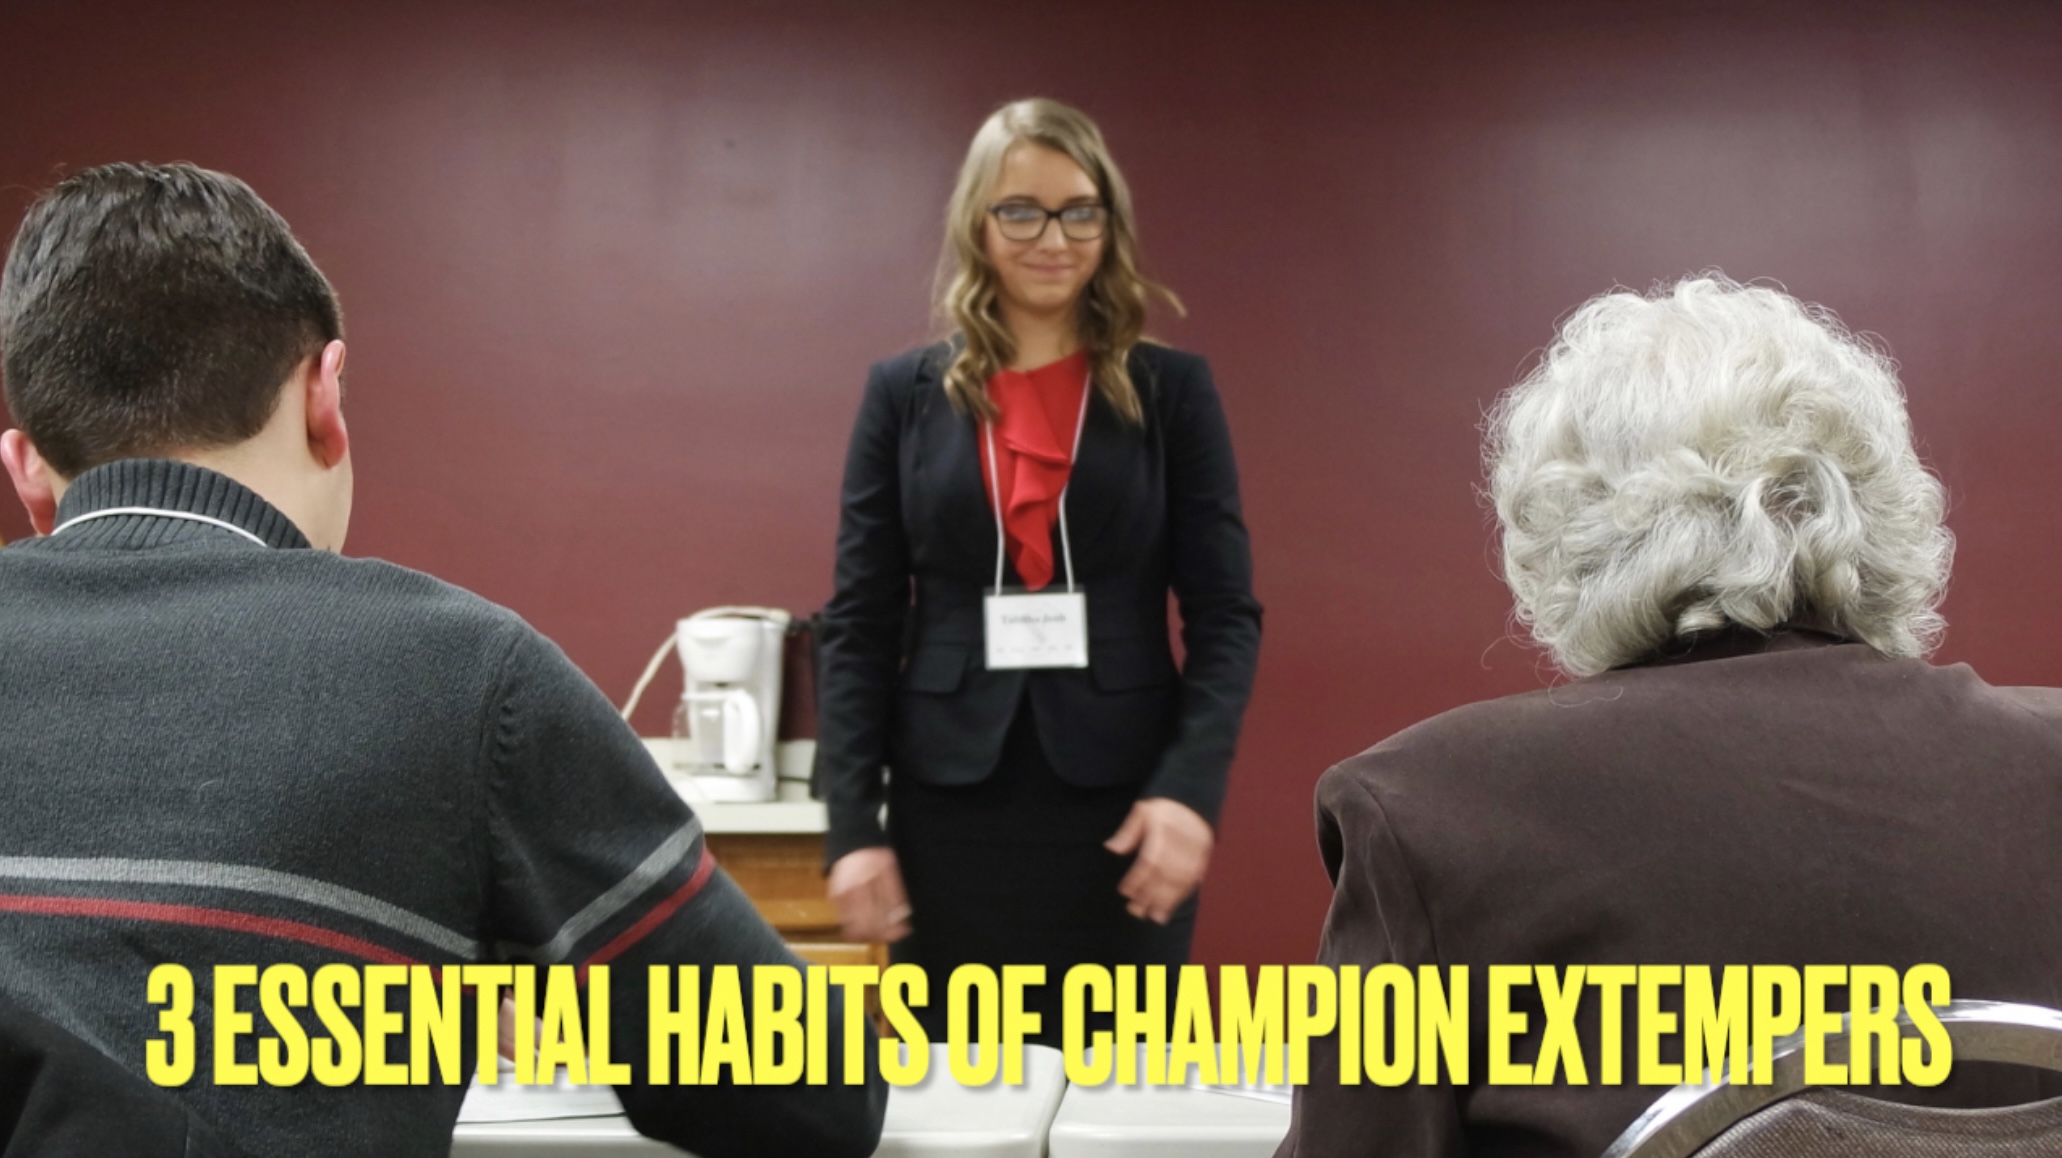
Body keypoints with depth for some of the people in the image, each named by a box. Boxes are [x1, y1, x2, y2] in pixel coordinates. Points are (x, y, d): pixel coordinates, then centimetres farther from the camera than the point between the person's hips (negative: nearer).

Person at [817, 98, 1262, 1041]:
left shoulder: (1171, 390, 3)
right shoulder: (904, 394, 5)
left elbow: (1225, 614, 0)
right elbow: (859, 625, 4)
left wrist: (1191, 785, -14)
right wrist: (852, 824, -3)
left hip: (1123, 805, 0)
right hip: (950, 807, 1)